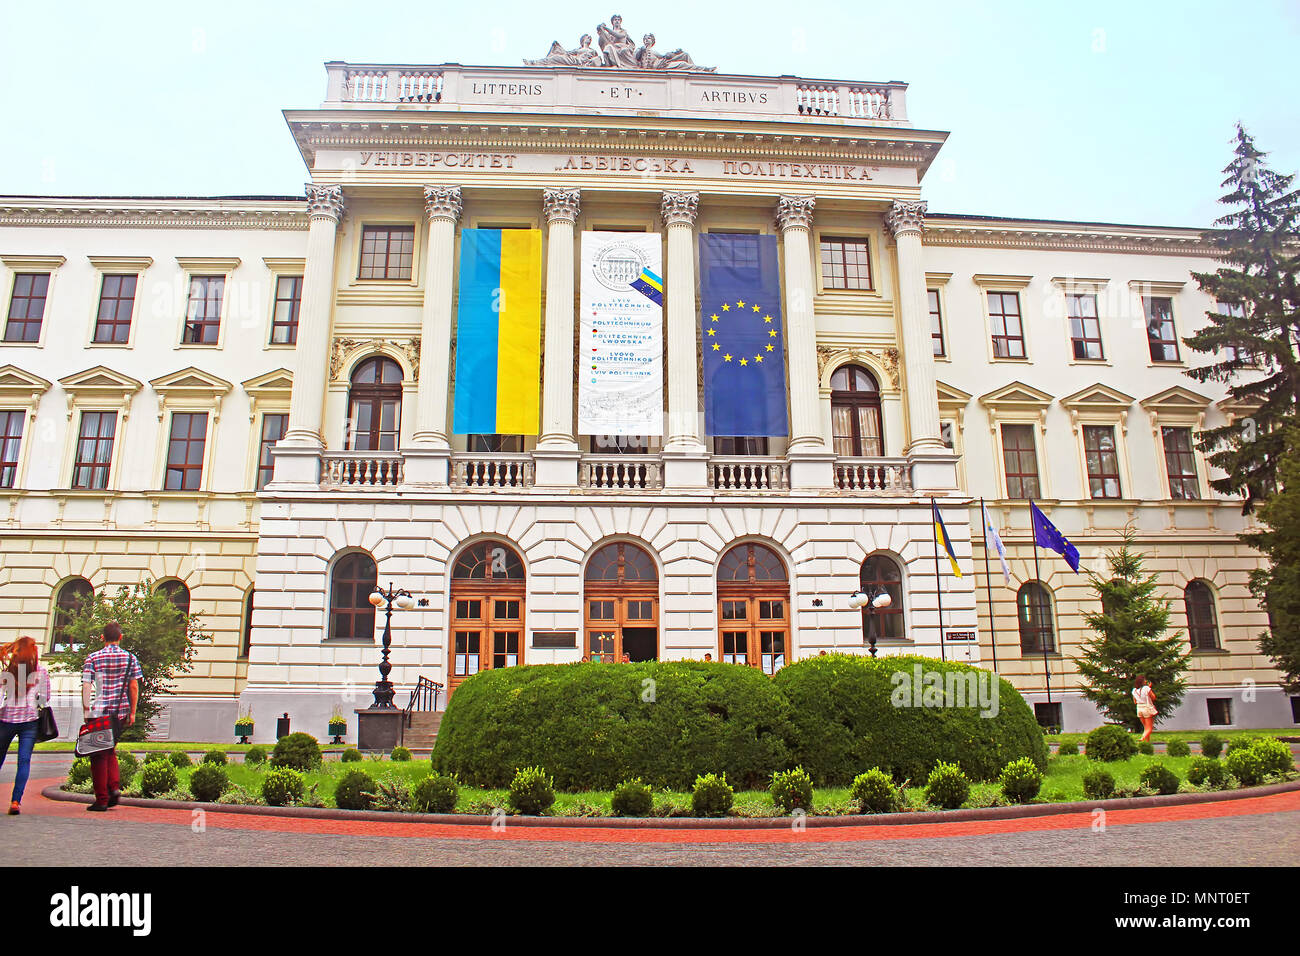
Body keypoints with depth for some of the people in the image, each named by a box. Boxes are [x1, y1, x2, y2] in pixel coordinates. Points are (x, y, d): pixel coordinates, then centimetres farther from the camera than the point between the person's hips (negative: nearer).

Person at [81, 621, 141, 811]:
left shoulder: (93, 658, -1)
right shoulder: (130, 658, 3)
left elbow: (86, 686, -7)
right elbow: (134, 686, 3)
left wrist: (86, 710, -3)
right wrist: (132, 712, 9)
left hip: (100, 712, -2)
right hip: (121, 713, 2)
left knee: (99, 755, 5)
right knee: (110, 750, 21)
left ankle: (101, 799, 6)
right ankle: (114, 787, 7)